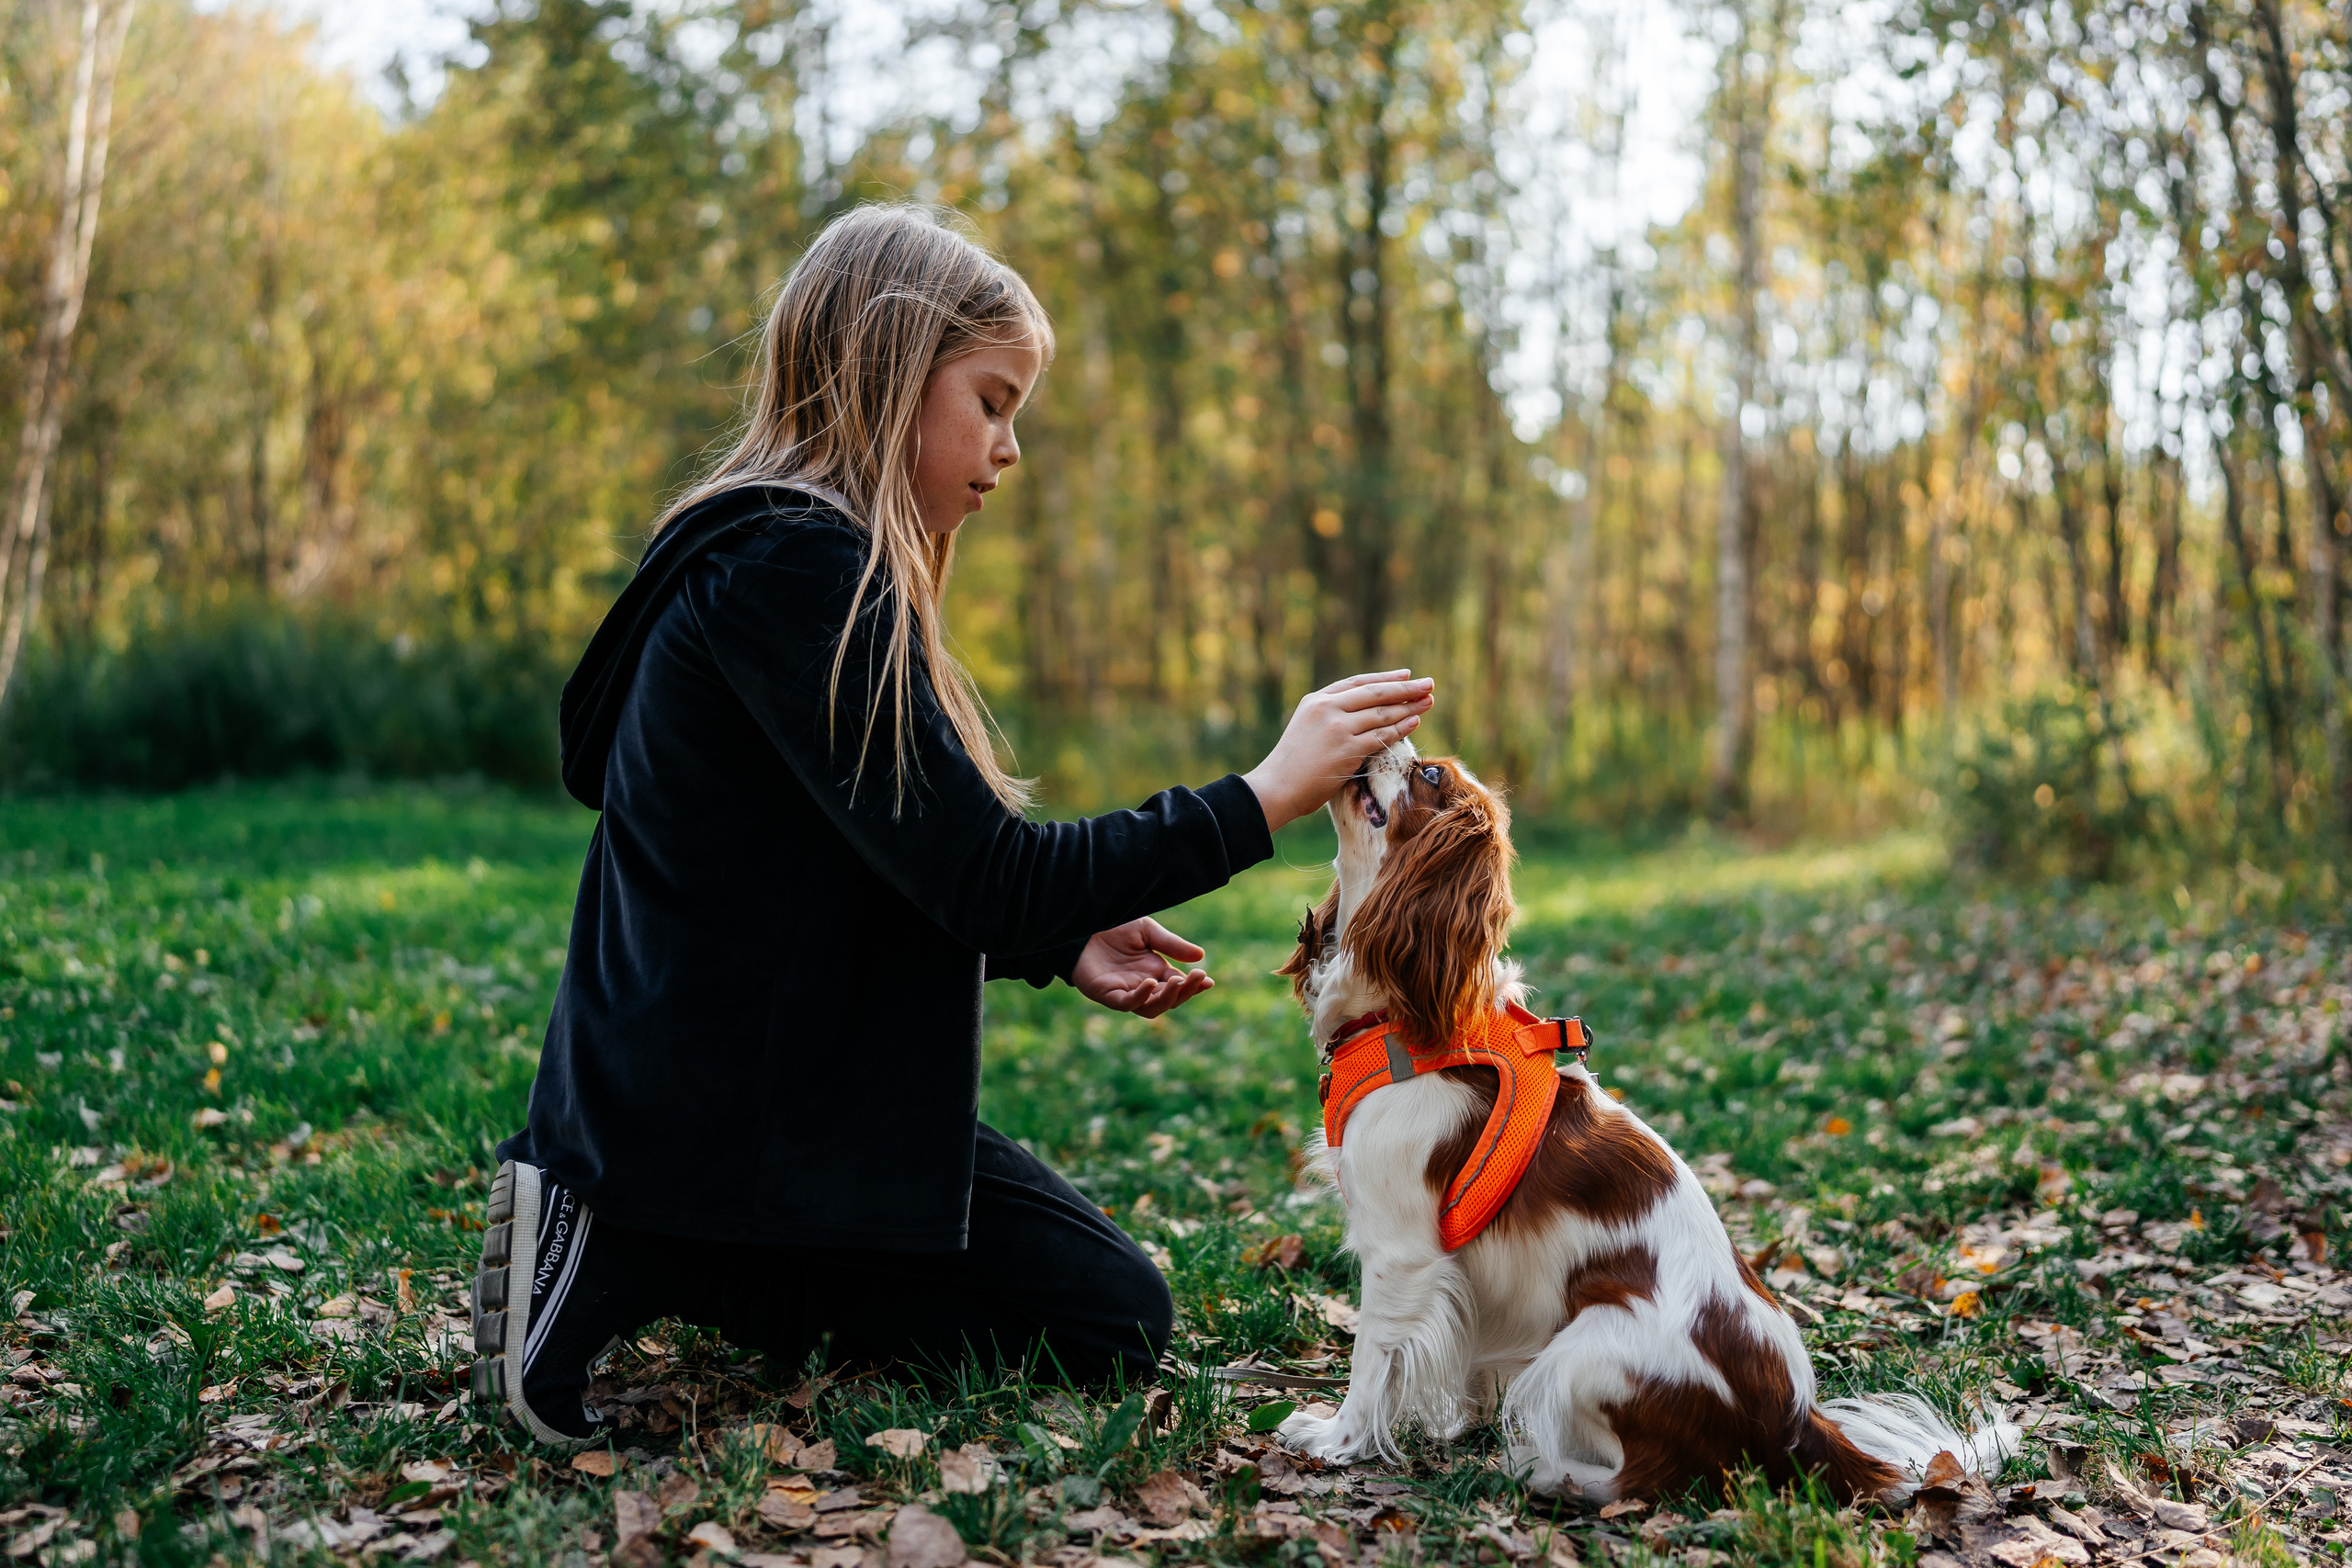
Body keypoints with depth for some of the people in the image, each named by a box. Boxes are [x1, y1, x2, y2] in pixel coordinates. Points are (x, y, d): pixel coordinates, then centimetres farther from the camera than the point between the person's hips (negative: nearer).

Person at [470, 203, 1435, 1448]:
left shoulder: (785, 555, 13)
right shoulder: (791, 566, -21)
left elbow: (913, 876, 16)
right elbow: (983, 876, -24)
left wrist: (1060, 946, 1)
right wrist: (1265, 796, -20)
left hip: (704, 1085, 10)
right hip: (725, 1107, -10)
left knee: (1101, 1285, 21)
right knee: (1111, 1322, 3)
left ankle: (636, 1231, 10)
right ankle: (649, 1259, -4)